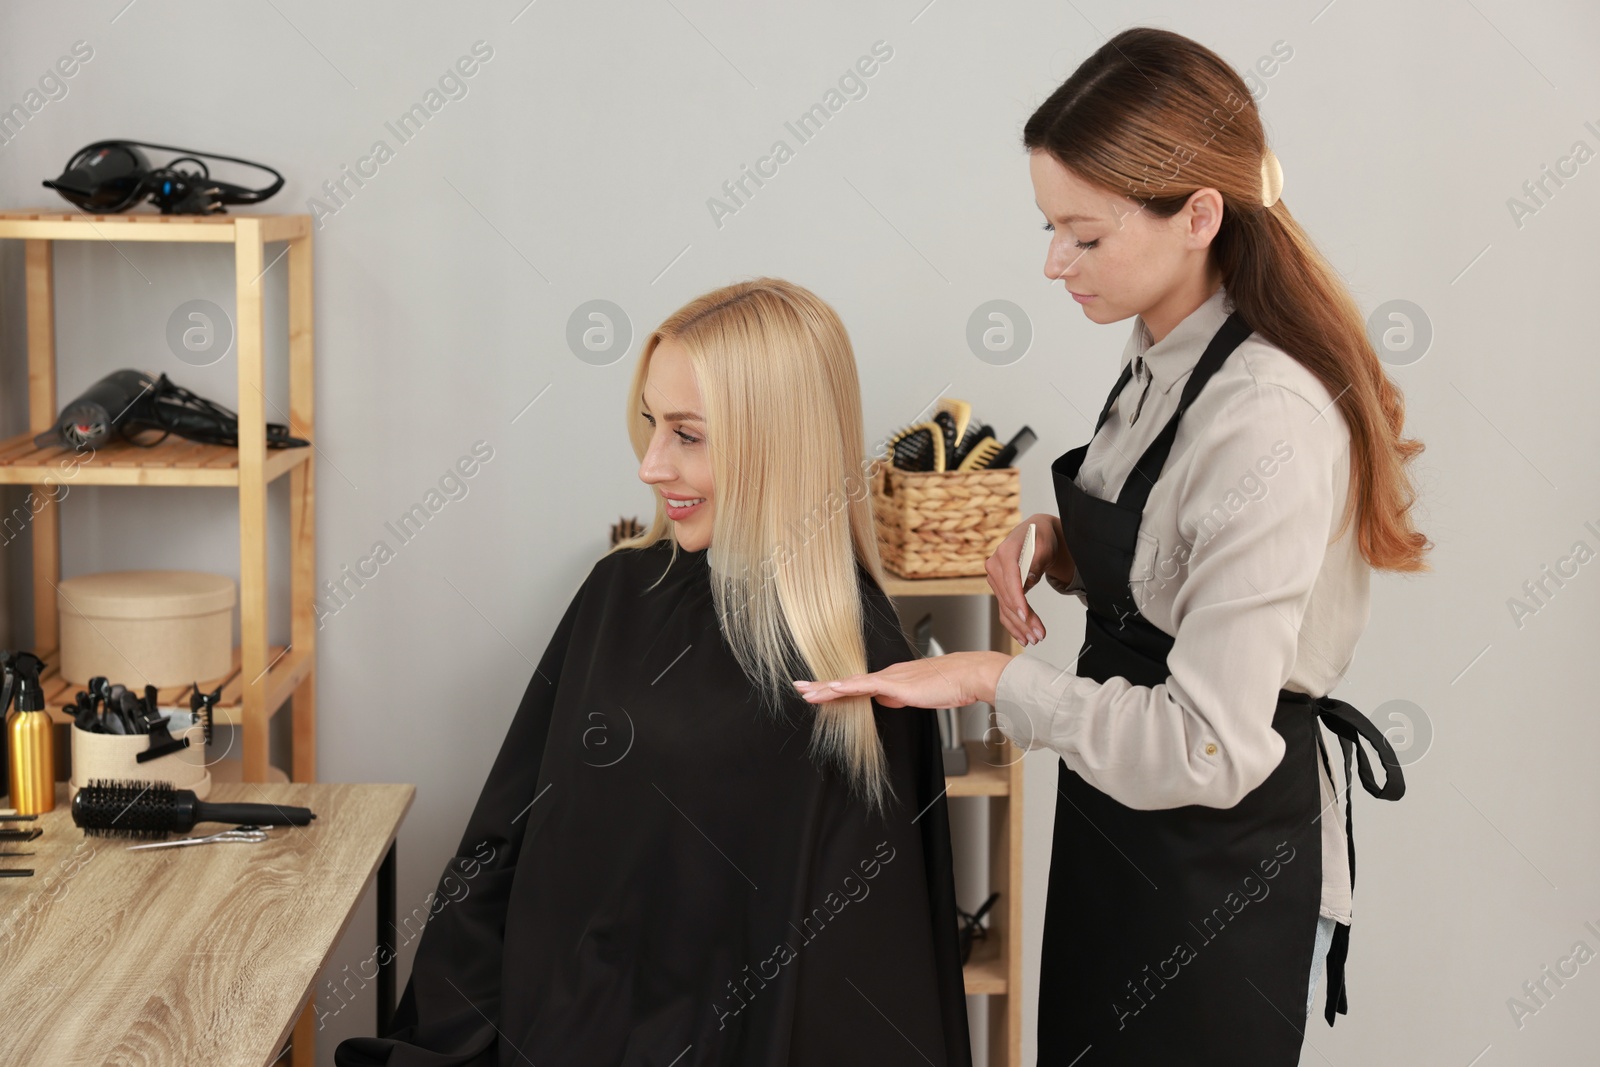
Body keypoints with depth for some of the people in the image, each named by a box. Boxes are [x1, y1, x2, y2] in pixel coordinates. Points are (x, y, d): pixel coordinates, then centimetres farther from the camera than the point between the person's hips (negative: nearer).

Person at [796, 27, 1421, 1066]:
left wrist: (996, 680, -23)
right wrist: (1060, 545, -1)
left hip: (1224, 868, -9)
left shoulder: (1267, 422, -27)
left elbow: (1212, 749, -29)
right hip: (1119, 824, 9)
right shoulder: (1162, 357, 1)